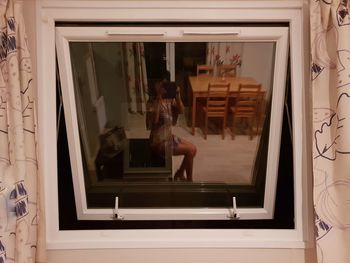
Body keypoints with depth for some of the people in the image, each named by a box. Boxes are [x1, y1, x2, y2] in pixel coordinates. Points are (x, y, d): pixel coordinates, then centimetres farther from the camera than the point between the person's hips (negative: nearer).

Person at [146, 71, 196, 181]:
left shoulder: (169, 99, 2)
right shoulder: (153, 102, -23)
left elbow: (181, 111, 0)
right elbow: (154, 120, -39)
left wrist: (177, 95, -14)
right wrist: (159, 97, -38)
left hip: (169, 136, 9)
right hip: (159, 142, -9)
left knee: (193, 149, 7)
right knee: (190, 150, -10)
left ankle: (179, 174, 22)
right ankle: (189, 181, 7)